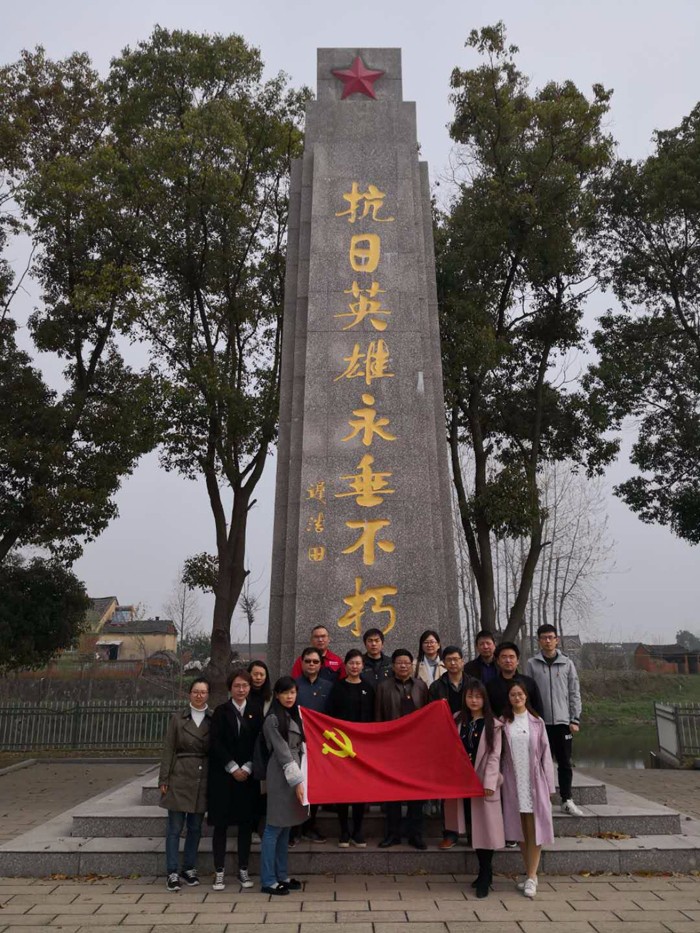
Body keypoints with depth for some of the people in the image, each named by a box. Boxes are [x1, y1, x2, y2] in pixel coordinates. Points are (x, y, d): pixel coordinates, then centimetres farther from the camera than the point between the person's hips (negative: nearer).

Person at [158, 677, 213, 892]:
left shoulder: (214, 719, 1)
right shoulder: (178, 719, 0)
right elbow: (168, 750, 0)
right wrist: (163, 780, -4)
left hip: (203, 780, 2)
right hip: (180, 778, -1)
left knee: (195, 827, 11)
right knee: (175, 827, 3)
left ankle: (189, 868, 26)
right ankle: (172, 873, 14)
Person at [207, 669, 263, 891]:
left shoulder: (256, 711, 4)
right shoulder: (221, 711, -1)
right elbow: (216, 743, -6)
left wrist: (246, 768, -7)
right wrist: (233, 768, -10)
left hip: (248, 775, 2)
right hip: (223, 775, -2)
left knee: (246, 823, 6)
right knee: (220, 824, 2)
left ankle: (243, 871, 18)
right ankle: (219, 873, 12)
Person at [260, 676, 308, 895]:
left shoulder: (294, 715, 12)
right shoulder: (273, 719, -12)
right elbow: (282, 753, -15)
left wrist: (302, 778, 11)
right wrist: (297, 781, -16)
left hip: (295, 773, 8)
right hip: (281, 776, -8)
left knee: (285, 828, 14)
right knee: (274, 828, -1)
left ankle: (282, 876, 22)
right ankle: (268, 881, 7)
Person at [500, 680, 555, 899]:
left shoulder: (536, 722, 3)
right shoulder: (504, 723, 3)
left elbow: (545, 753, 4)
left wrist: (549, 784, 2)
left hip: (534, 781, -1)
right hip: (513, 781, 1)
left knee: (534, 829, -2)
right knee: (520, 829, 7)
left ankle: (531, 877, 4)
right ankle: (530, 874, 19)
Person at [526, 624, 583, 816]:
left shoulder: (567, 664, 4)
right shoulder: (532, 664, 0)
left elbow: (574, 694, 5)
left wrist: (575, 719, 0)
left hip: (562, 721, 1)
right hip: (541, 721, -1)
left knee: (565, 763, 7)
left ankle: (567, 801, 18)